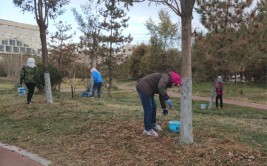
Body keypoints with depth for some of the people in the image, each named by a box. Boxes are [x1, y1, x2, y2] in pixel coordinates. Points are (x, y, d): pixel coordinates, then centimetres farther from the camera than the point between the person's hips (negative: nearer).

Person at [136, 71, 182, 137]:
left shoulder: (165, 82, 17)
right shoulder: (166, 77, -13)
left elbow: (161, 95, 24)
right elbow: (160, 87, -32)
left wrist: (164, 108, 27)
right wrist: (167, 98, -30)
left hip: (147, 89, 10)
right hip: (143, 88, -10)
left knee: (153, 107, 15)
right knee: (148, 109, -7)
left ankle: (153, 124, 29)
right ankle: (148, 129, 0)